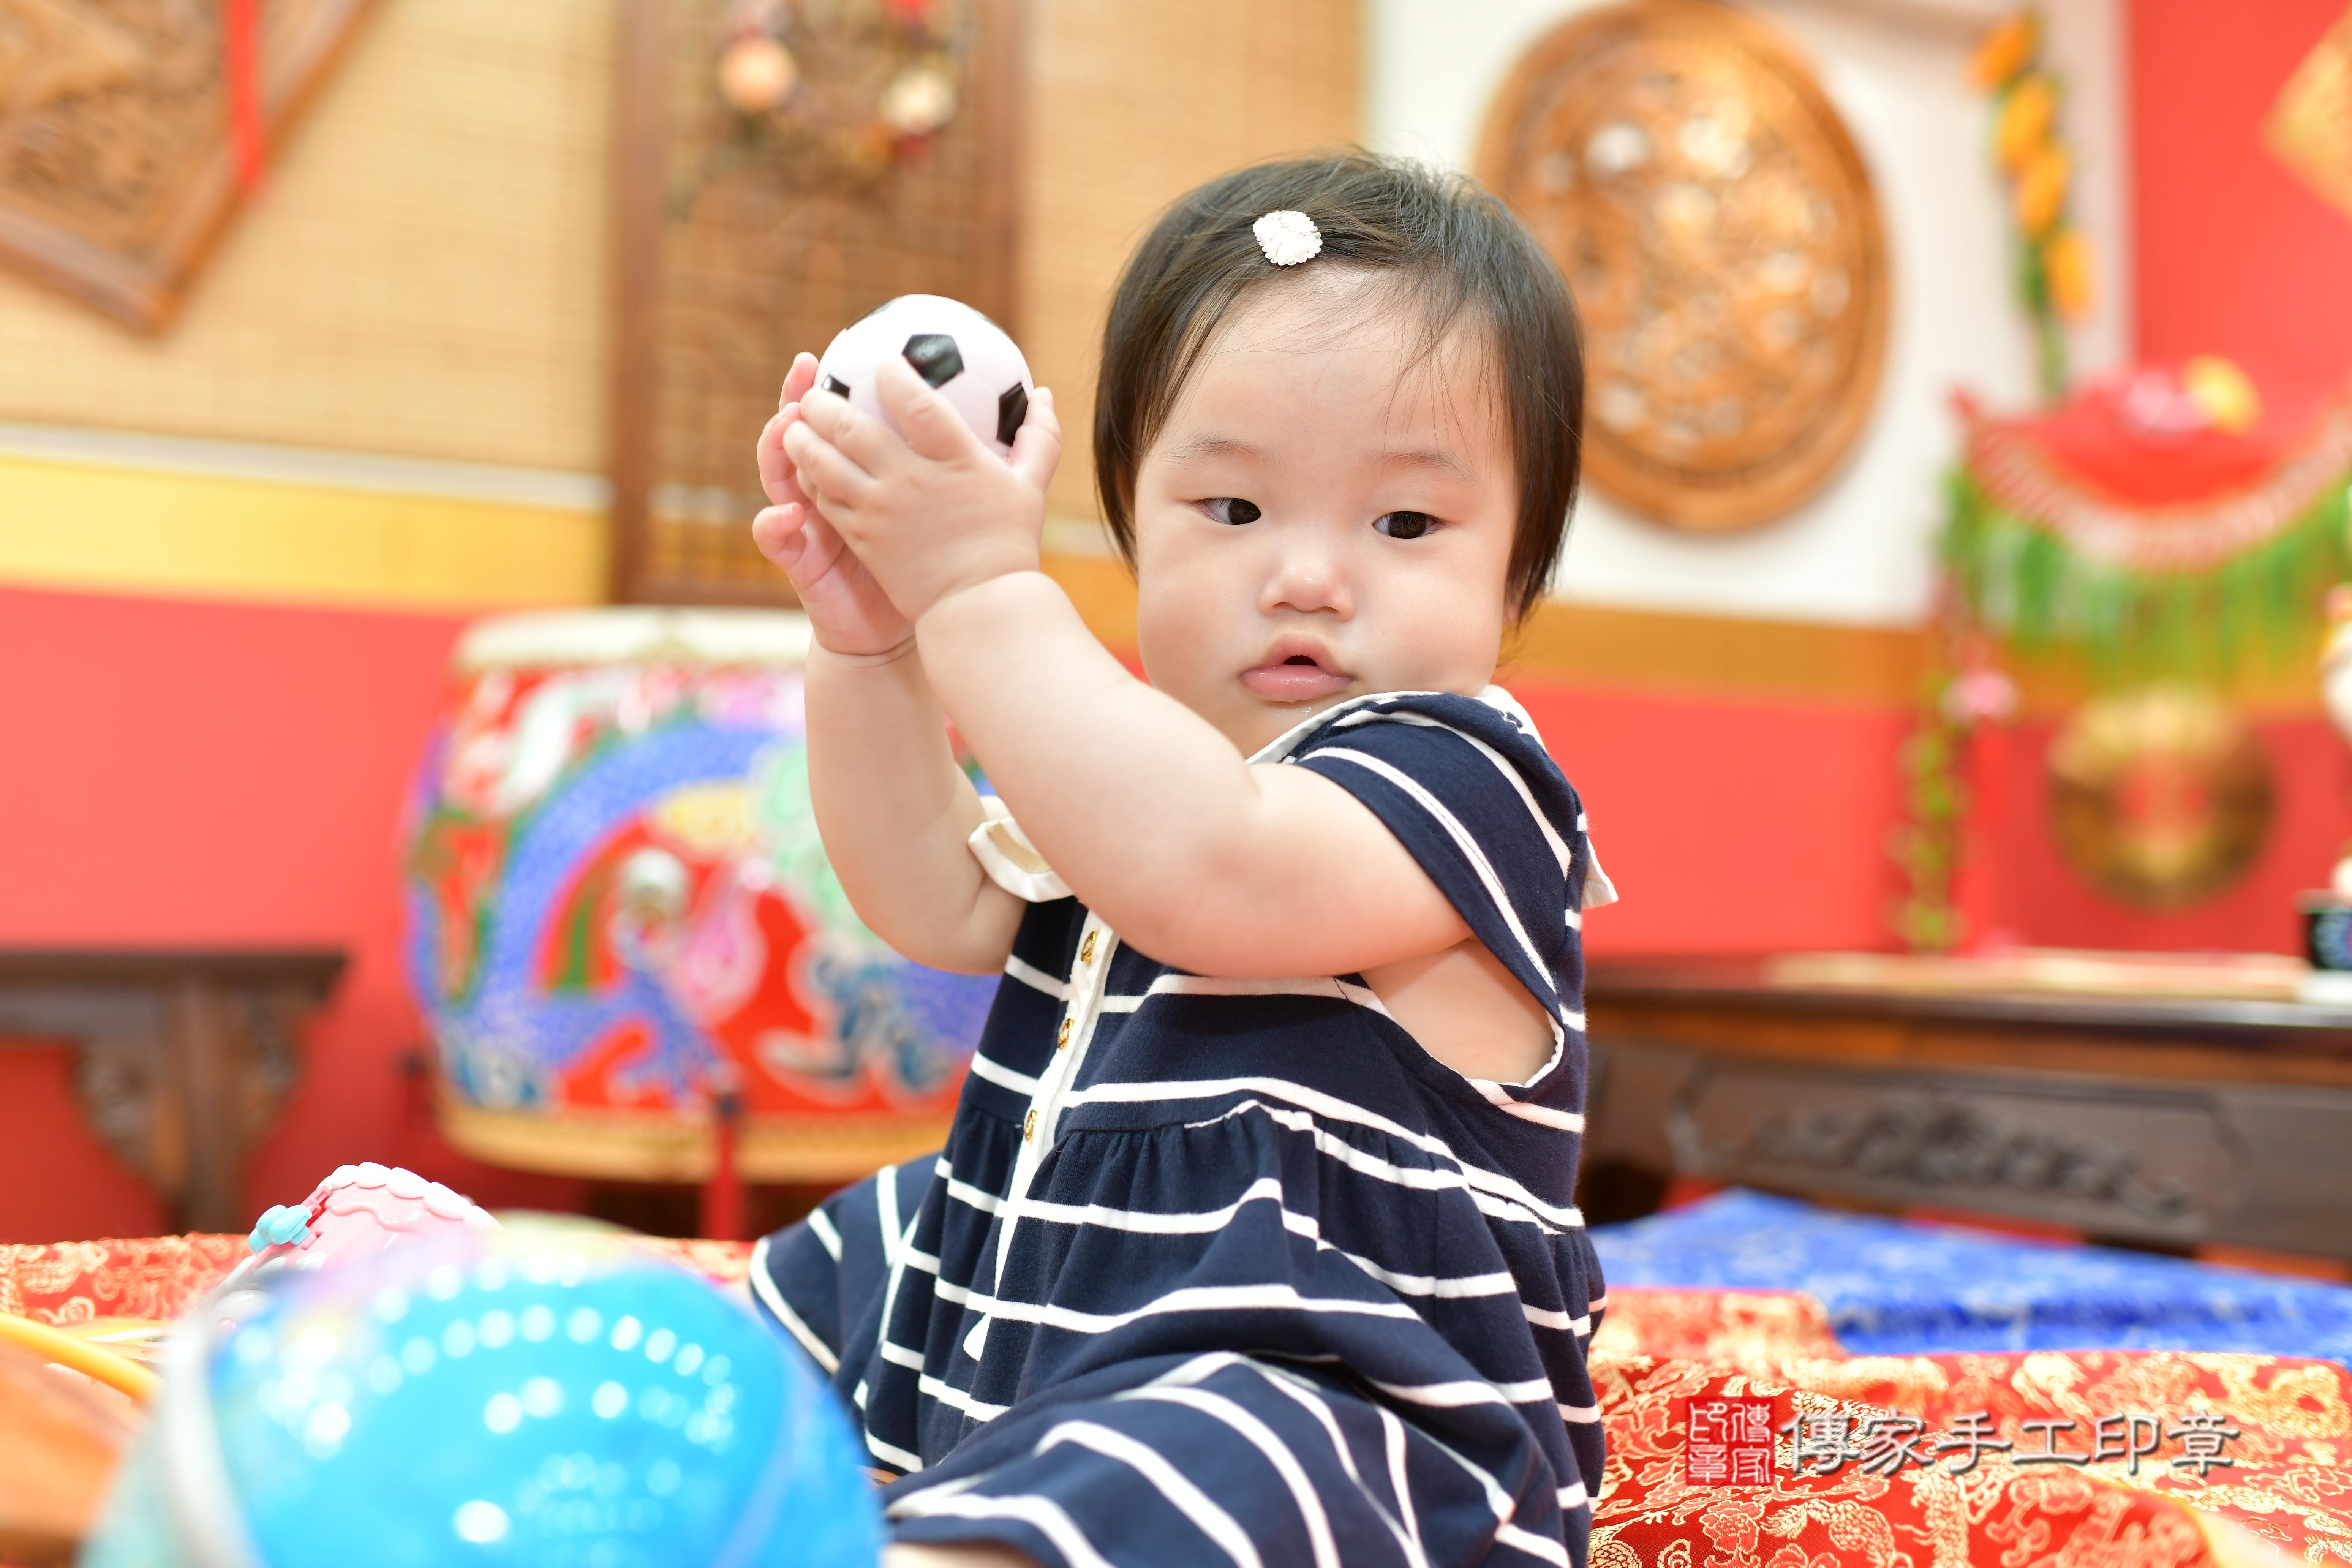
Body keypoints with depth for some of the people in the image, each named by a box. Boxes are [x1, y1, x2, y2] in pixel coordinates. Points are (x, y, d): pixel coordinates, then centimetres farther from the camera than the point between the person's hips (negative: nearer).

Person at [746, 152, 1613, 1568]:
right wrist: (870, 646, -2)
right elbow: (938, 901, 12)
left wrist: (982, 592, -31)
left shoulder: (1457, 775, -16)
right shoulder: (1155, 750, 13)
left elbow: (1208, 880, -36)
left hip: (1318, 1397, -10)